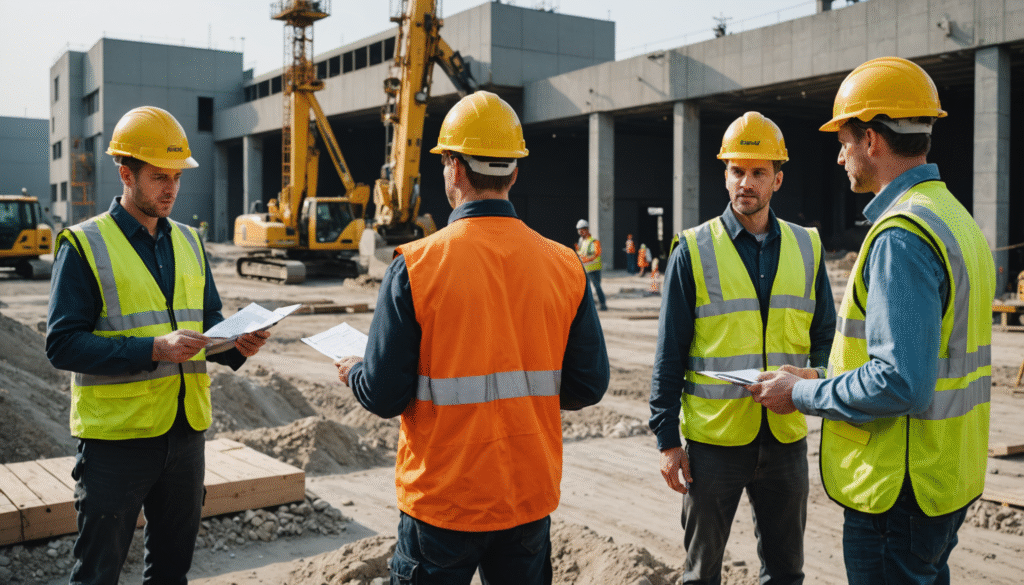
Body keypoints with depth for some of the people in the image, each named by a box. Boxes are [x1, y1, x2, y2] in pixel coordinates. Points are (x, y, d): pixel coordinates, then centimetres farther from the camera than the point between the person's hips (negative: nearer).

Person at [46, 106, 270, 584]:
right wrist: (153, 349, -25)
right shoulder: (84, 244, -7)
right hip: (116, 433, -5)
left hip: (186, 428, 6)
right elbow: (62, 344, -14)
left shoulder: (188, 242, 11)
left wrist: (237, 344, -8)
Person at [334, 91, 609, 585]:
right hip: (532, 497, 4)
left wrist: (353, 373, 10)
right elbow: (588, 388, -1)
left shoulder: (415, 266, -15)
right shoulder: (565, 266, -5)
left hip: (441, 502, -3)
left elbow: (384, 397, -13)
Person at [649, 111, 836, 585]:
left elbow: (824, 336, 10)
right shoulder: (693, 250, -4)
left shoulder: (806, 247, 5)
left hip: (785, 434, 3)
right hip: (714, 436, -2)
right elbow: (670, 352, -3)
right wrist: (667, 438, -5)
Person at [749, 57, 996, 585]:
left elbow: (899, 383, -28)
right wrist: (819, 381, 13)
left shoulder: (901, 235, -22)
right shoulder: (952, 216, 10)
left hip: (900, 493, -9)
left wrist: (801, 394, -14)